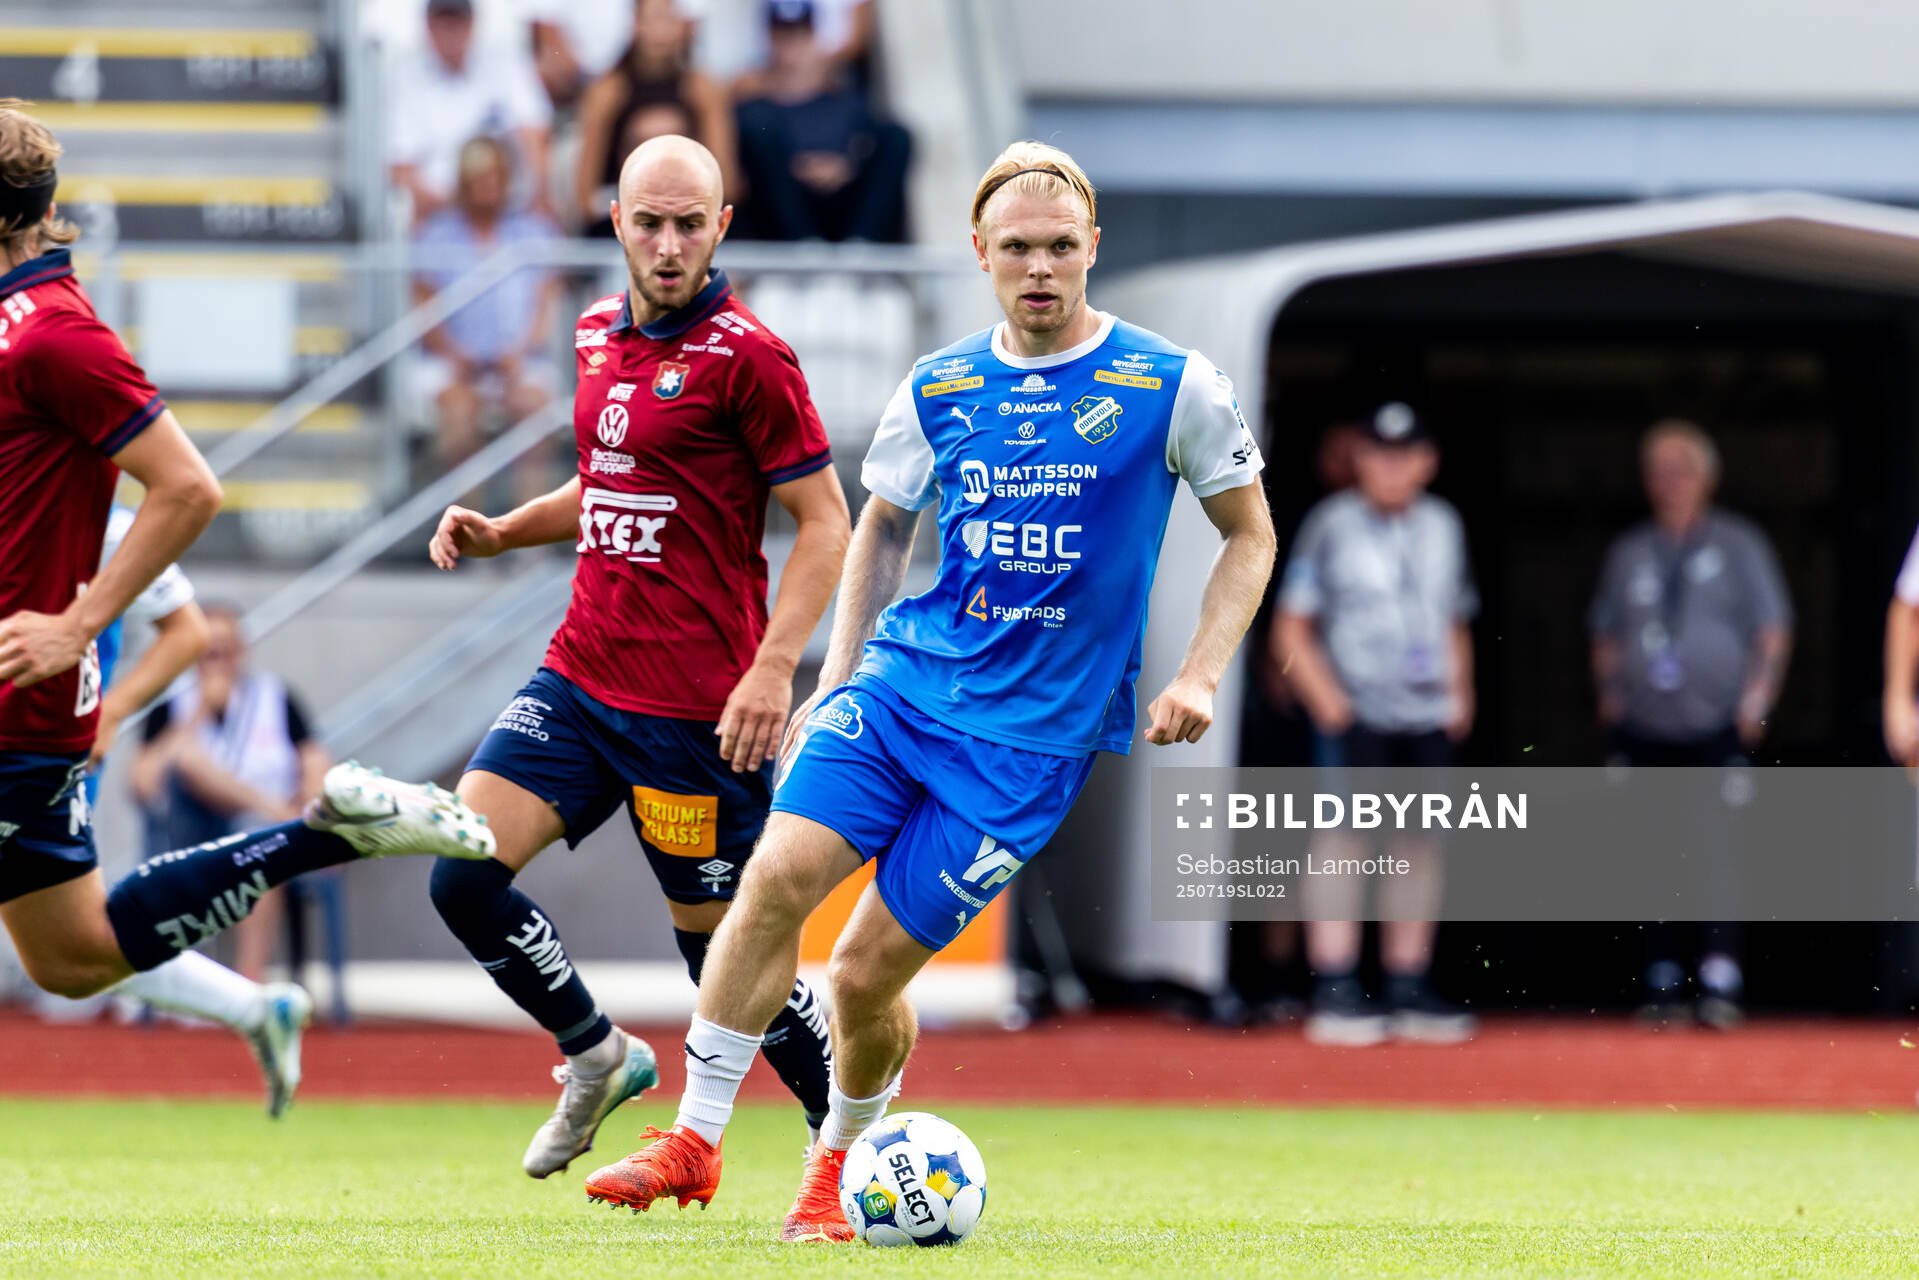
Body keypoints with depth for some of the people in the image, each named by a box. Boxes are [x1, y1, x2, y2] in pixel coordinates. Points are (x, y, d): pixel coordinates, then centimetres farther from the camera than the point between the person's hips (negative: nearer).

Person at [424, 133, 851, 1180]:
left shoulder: (745, 357, -12)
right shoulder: (600, 332, 11)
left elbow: (825, 524, -11)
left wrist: (773, 668, -21)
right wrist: (501, 532, 9)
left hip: (697, 704, -7)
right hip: (582, 674, 7)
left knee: (720, 935, 0)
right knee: (464, 875, -7)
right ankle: (597, 1056, 15)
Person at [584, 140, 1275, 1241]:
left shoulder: (1172, 385, -4)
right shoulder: (937, 389, 6)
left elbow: (1251, 537, 6)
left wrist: (1198, 677, -4)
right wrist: (834, 683, 12)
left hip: (1035, 735, -3)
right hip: (900, 682, 3)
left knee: (868, 972, -5)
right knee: (779, 873, -21)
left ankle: (837, 1164, 23)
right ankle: (695, 1141, -12)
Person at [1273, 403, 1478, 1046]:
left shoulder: (1443, 526, 13)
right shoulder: (1331, 525, -2)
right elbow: (1290, 630, -2)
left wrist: (1459, 695, 9)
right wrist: (1329, 702, -12)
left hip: (1428, 719, 5)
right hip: (1354, 715, -5)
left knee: (1422, 845, 5)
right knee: (1345, 837, -12)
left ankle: (1409, 991, 11)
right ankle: (1334, 992, -14)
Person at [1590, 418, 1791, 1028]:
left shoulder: (1738, 544, 6)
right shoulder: (1629, 551, 15)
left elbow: (1773, 629, 5)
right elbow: (1605, 634, 23)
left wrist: (1758, 693, -7)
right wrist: (1609, 696, 10)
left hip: (1717, 730, -3)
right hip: (1644, 728, 3)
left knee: (1718, 851, -13)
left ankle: (1720, 979, -17)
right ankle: (1662, 982, 8)